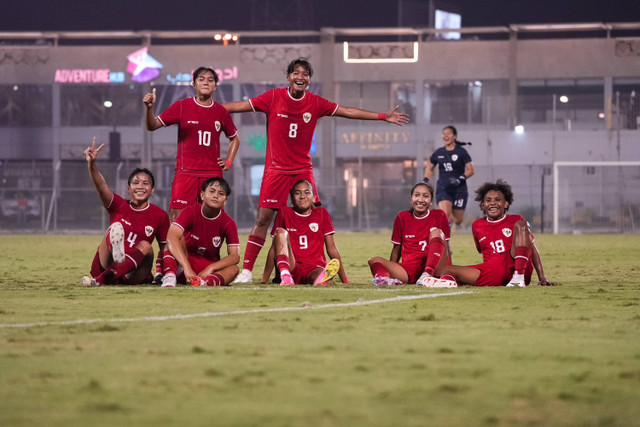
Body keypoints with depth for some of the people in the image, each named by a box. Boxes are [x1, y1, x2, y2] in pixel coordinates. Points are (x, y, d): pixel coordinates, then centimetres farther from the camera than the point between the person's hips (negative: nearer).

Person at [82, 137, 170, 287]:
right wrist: (92, 164, -31)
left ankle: (101, 279, -44)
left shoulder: (160, 216, 7)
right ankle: (118, 256, -61)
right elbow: (101, 186, -13)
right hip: (104, 266, 0)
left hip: (134, 275, 0)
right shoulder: (118, 205, 6)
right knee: (117, 226, -20)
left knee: (145, 246, -28)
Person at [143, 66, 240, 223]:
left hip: (213, 173, 2)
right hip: (186, 172, -2)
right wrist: (149, 108, -20)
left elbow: (234, 138, 24)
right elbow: (152, 126, -1)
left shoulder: (221, 112, 8)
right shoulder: (181, 107, 1)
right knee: (177, 215, -11)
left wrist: (228, 162, 10)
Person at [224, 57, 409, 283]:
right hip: (276, 169, -2)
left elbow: (347, 111, 11)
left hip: (303, 169, 2)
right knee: (263, 218, -7)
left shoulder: (315, 103, 4)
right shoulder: (273, 97, -3)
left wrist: (383, 116, 11)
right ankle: (246, 270, -2)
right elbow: (241, 106, -1)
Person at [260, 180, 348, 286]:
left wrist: (345, 281, 7)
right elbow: (274, 248, 8)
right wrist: (264, 280, 0)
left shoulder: (321, 213, 12)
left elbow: (331, 248, 11)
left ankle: (320, 278, -74)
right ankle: (285, 276, -47)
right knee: (281, 232, -23)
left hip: (313, 269, 0)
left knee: (334, 265, -34)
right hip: (291, 268, 0)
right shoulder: (284, 213, 10)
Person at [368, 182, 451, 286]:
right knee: (374, 260, -20)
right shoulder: (402, 217, 12)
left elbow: (445, 248, 9)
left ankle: (427, 275, -38)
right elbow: (397, 248, 16)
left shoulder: (439, 216, 8)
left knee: (436, 232, -19)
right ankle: (383, 277, -58)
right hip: (408, 271, 1)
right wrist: (390, 270, 8)